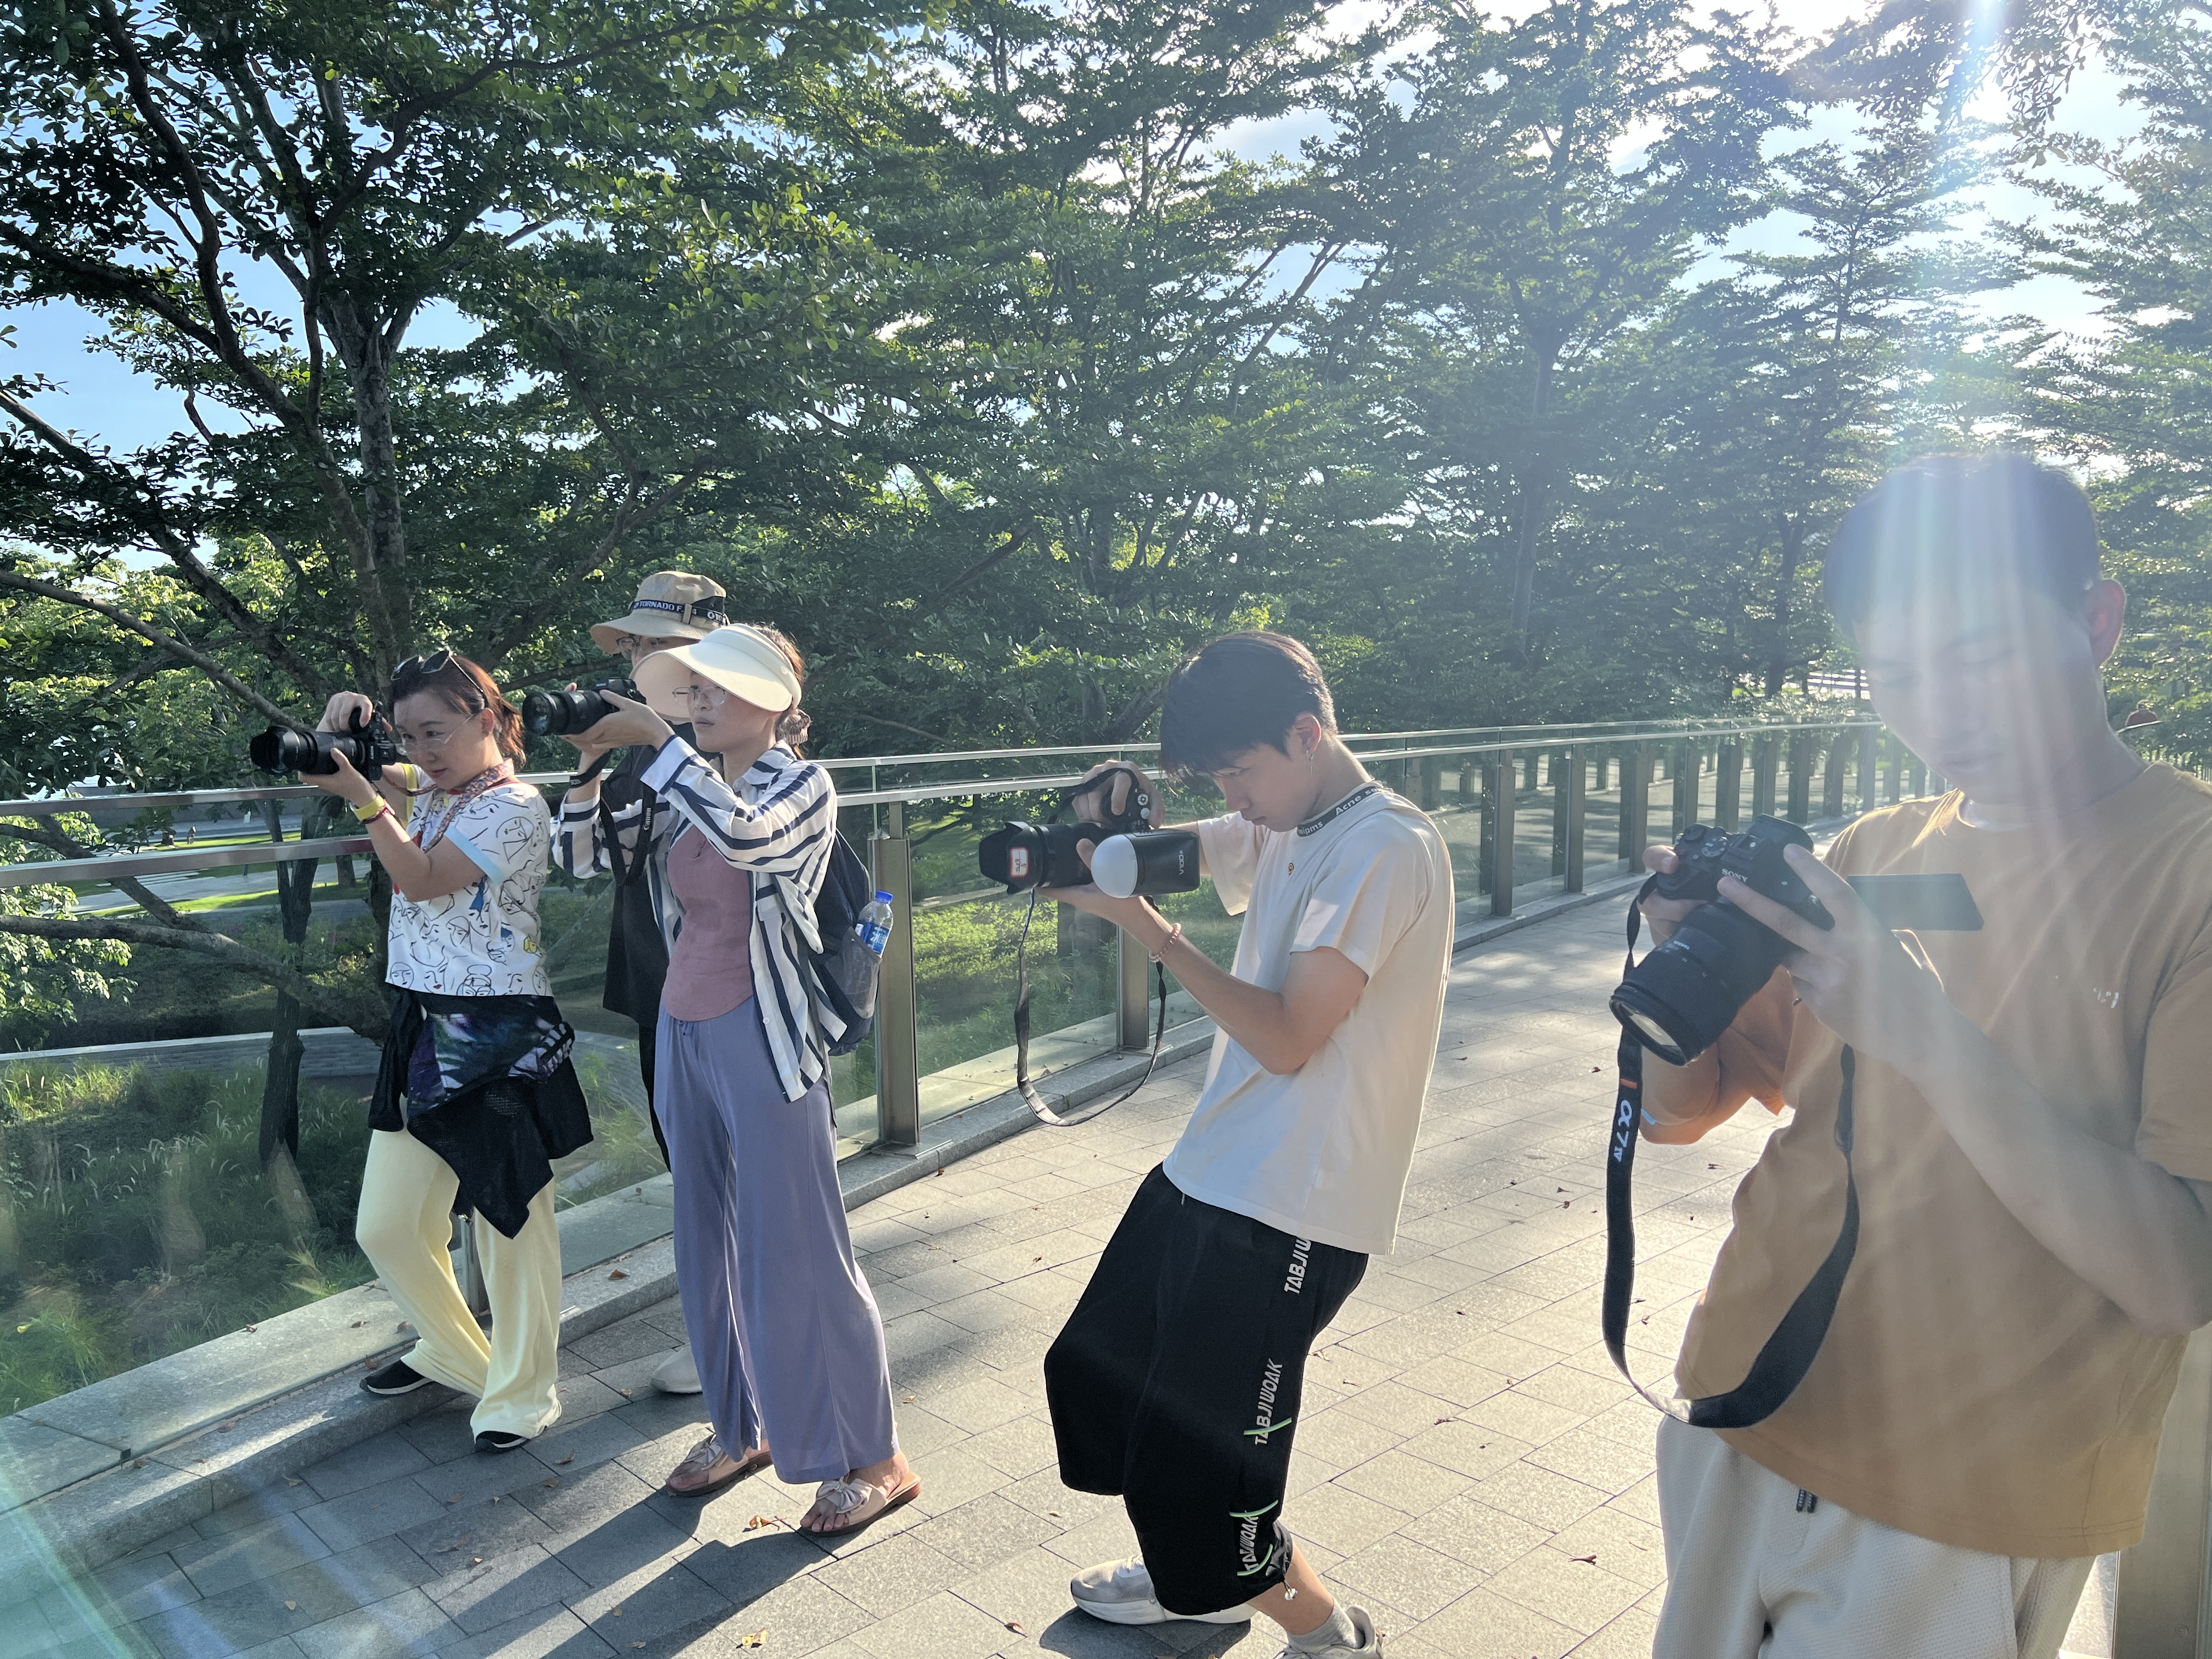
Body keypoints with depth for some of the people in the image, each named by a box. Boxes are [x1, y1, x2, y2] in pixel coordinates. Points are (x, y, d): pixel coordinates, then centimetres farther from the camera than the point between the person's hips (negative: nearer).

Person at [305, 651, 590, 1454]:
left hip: (498, 1034, -8)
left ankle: (520, 1395, 20)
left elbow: (423, 878, -19)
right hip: (421, 1027, 8)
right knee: (386, 1225, 13)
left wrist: (363, 795, -24)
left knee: (509, 1214, 3)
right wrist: (338, 734, 3)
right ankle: (454, 1354, 38)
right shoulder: (430, 794, 12)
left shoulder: (513, 807, -12)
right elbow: (334, 774, 22)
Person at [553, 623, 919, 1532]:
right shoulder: (682, 792, 7)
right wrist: (590, 765, -7)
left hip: (763, 1038, -6)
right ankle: (741, 1429, 34)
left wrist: (656, 737, -25)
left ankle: (874, 1459, 14)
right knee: (708, 1246, 16)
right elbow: (582, 855, 7)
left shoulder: (804, 786, -9)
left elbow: (744, 833, -31)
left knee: (798, 1252, -1)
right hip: (685, 1033, 7)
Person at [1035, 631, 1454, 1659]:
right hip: (1210, 1174, 10)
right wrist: (1113, 822, -11)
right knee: (1096, 1369, 22)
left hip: (1291, 1215, -9)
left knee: (1194, 1473, 0)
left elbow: (1287, 1036, -23)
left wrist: (1144, 926, -21)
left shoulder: (1386, 848, -19)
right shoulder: (1281, 829, 8)